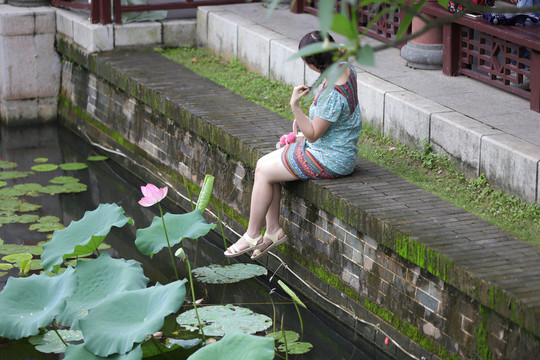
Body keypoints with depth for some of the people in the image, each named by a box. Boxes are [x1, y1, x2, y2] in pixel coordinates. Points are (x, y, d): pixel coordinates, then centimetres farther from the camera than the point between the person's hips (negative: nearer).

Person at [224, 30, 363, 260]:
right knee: (263, 163, 8)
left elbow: (313, 135, -23)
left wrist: (295, 106, -31)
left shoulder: (333, 94, -31)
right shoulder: (346, 68, -2)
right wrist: (306, 119, 11)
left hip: (329, 160, -10)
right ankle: (273, 230, 13)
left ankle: (252, 235, 11)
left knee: (264, 172, -3)